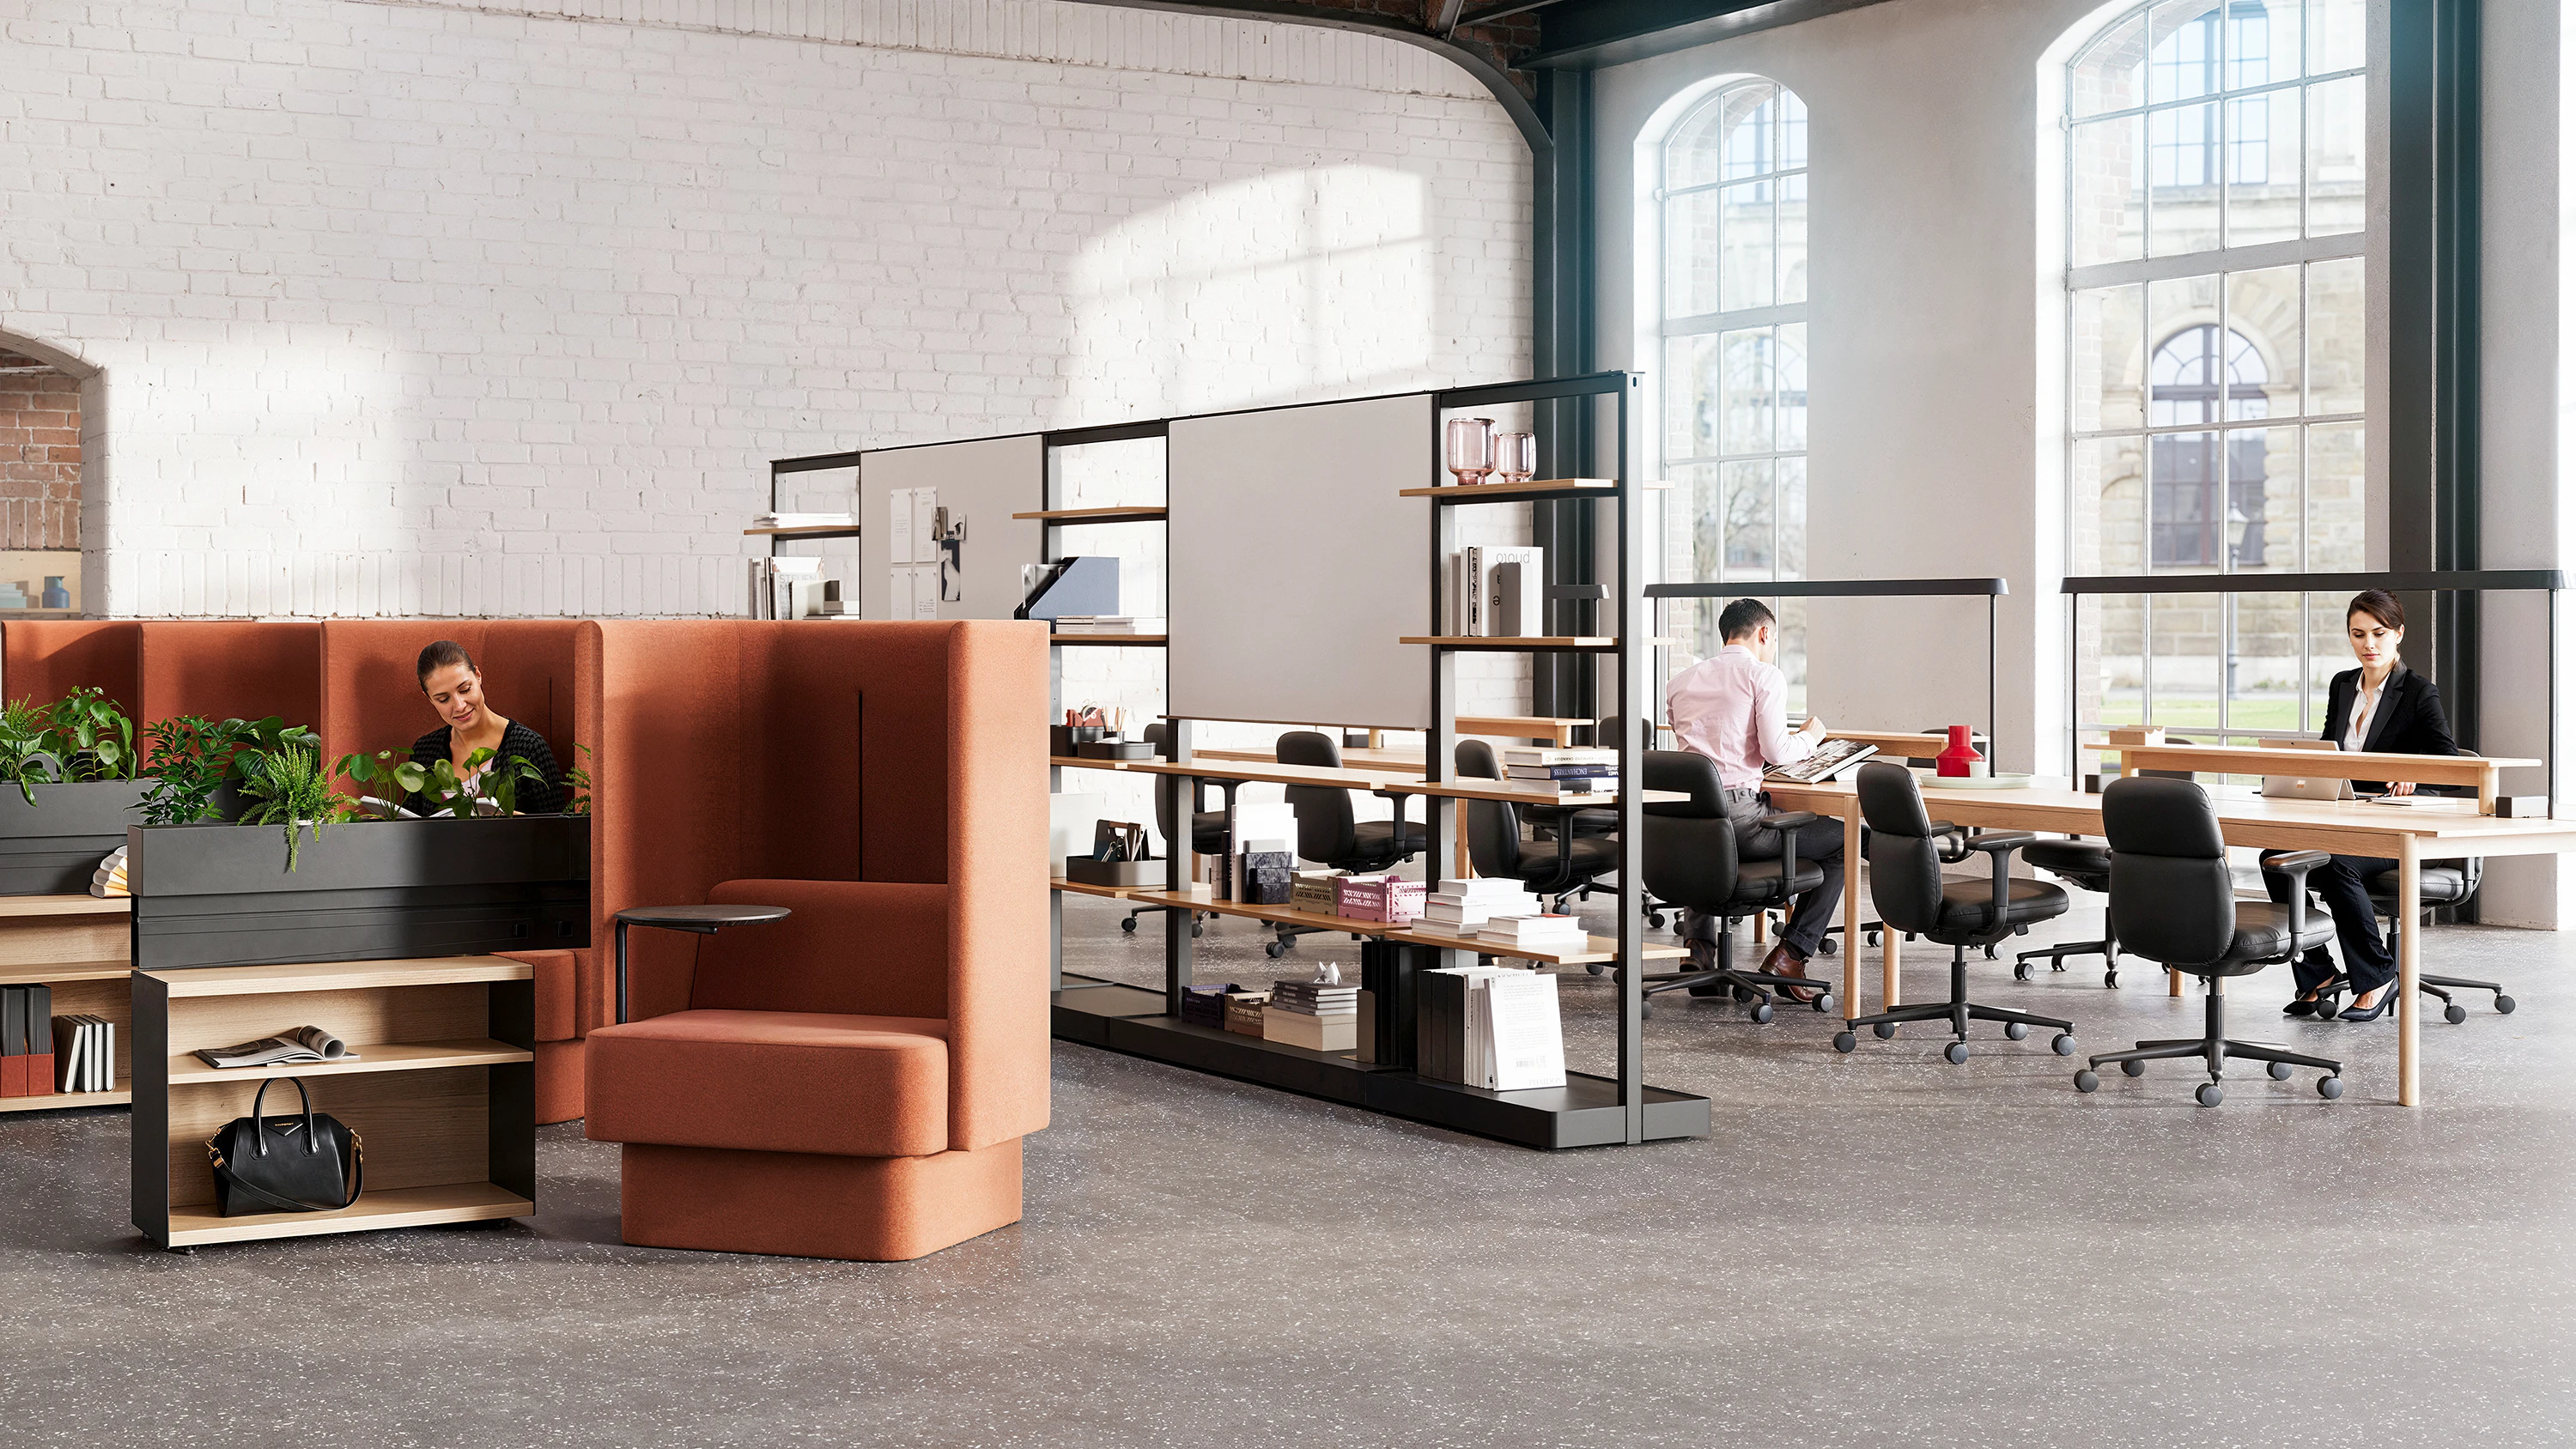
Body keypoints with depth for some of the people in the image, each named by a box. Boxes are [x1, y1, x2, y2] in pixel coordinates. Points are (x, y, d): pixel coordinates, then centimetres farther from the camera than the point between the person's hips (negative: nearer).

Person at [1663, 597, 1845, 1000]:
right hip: (1739, 817, -6)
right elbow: (1775, 751, -11)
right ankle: (1790, 954, 6)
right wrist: (1809, 737, 11)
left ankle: (1700, 943, 29)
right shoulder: (1764, 675, -1)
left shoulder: (1680, 682, 18)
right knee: (1842, 841, 11)